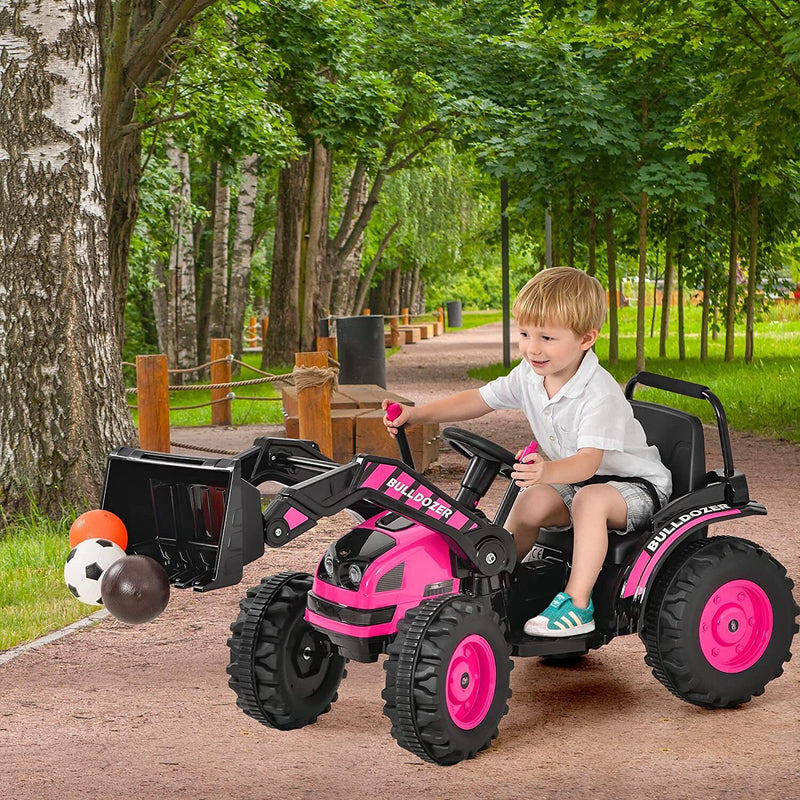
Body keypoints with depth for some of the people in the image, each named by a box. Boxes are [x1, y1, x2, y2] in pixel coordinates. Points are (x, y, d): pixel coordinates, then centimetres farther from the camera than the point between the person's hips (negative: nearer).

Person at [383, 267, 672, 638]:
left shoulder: (599, 394, -31)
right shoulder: (529, 376, -7)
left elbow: (588, 461, -41)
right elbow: (478, 399, 1)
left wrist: (547, 472, -62)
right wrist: (417, 413, -10)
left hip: (636, 485, -7)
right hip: (570, 480, 7)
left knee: (591, 500, -37)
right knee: (532, 501, -19)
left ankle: (577, 604, -35)